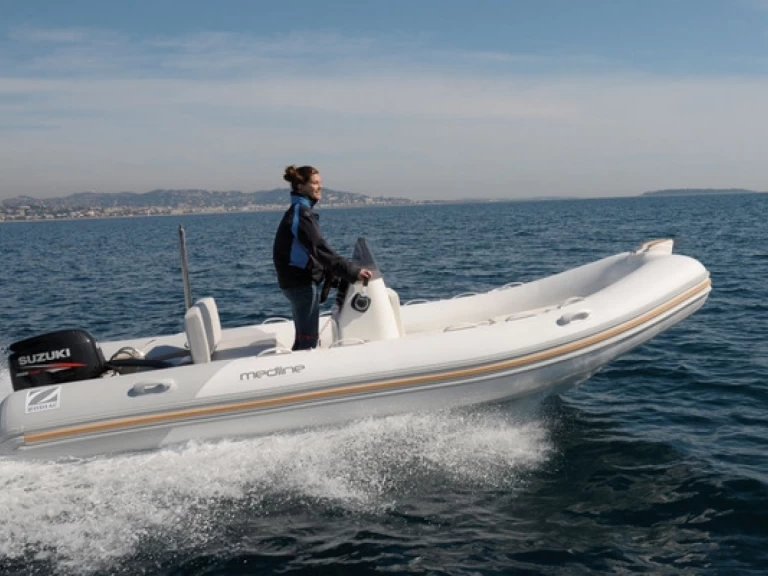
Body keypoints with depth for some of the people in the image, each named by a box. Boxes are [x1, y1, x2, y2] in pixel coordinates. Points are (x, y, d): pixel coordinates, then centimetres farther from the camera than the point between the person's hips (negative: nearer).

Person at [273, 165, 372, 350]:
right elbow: (320, 250, -25)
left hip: (298, 281, 10)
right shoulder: (301, 213, -16)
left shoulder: (298, 211, 14)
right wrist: (353, 271, -27)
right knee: (309, 339, -6)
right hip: (302, 282, -10)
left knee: (303, 337, 17)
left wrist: (332, 272, 15)